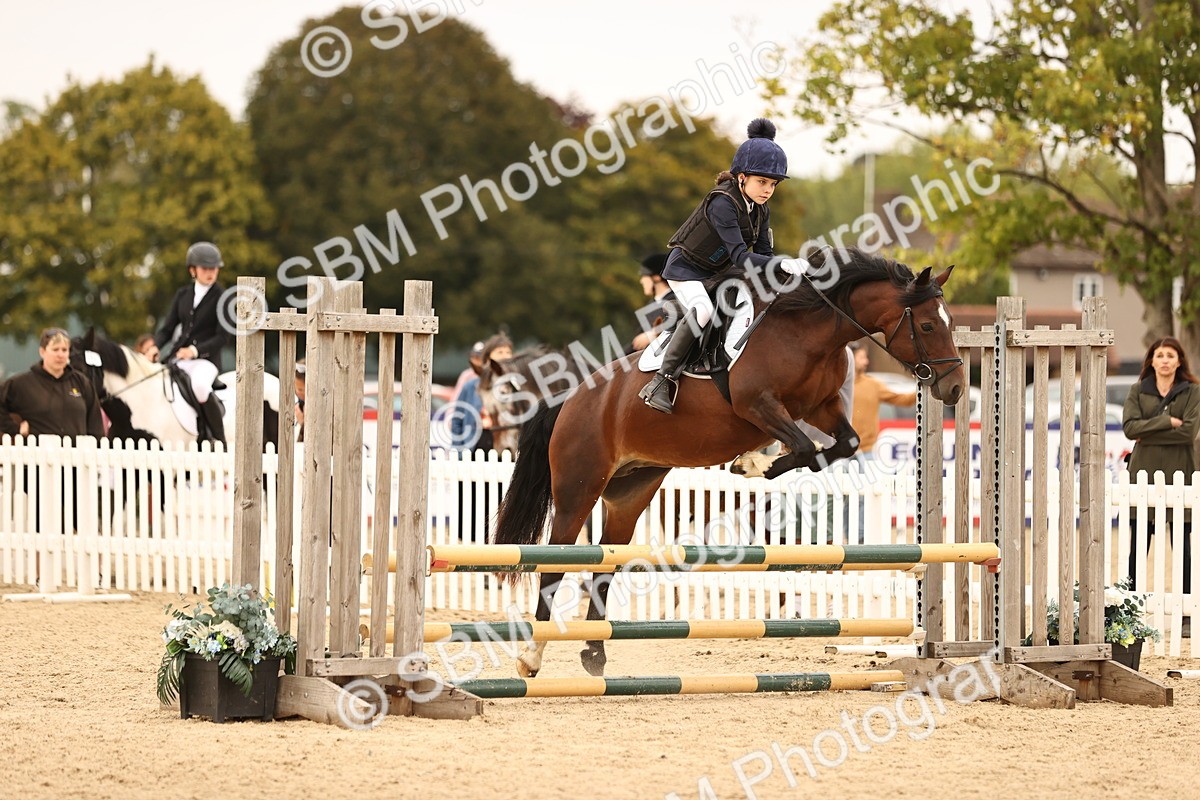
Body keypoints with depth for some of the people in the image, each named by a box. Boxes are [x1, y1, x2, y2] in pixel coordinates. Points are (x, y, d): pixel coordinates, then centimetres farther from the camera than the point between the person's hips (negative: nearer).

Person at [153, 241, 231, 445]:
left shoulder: (222, 298, -1)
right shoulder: (183, 295, 13)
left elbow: (222, 336, -7)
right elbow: (167, 328, 12)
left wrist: (195, 350, -21)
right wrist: (155, 348, -8)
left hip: (206, 358, -5)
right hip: (178, 357, 5)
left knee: (199, 385, -37)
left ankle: (220, 440, -24)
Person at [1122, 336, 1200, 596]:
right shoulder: (1138, 391, 10)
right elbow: (1130, 426, -5)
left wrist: (1147, 436, -8)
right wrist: (1168, 422, -11)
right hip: (1144, 472, 1)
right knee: (1138, 546, 0)